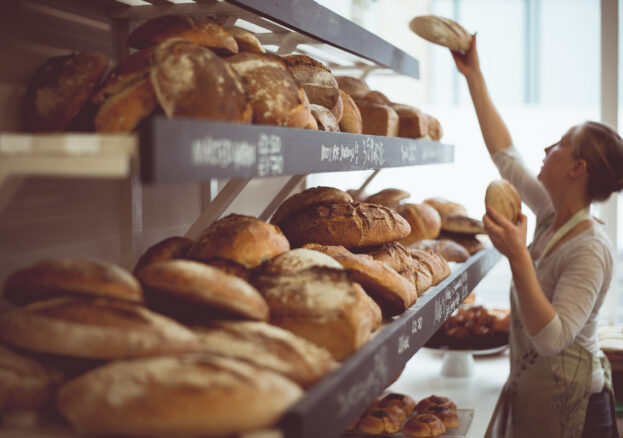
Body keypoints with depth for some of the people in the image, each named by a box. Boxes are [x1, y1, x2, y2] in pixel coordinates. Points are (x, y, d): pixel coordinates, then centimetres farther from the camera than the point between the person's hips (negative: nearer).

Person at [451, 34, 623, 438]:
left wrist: (519, 256, -39)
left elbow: (552, 337, -32)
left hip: (569, 404, -8)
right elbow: (506, 154, 8)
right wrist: (474, 76, 10)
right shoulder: (552, 216, -1)